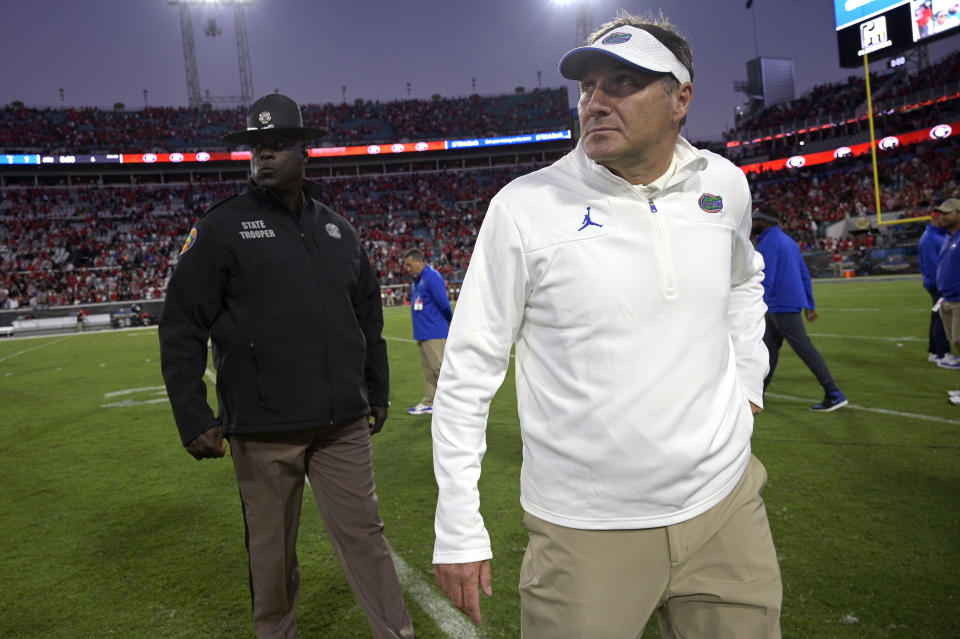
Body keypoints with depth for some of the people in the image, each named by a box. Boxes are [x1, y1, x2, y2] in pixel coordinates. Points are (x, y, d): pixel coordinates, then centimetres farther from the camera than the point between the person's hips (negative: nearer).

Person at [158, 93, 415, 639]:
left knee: (365, 534, 10)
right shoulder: (222, 228, -2)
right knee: (272, 550, 12)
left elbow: (369, 316, 18)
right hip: (264, 429, -3)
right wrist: (193, 420, -8)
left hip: (344, 424, 3)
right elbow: (181, 330, -4)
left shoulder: (338, 229, 11)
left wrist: (378, 392, 18)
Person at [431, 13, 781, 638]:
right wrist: (459, 532, -9)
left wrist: (747, 381, 12)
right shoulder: (525, 207, -13)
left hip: (725, 505, 4)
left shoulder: (725, 185, 0)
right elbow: (468, 370, -10)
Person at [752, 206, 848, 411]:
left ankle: (834, 395, -1)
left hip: (782, 307, -10)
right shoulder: (788, 240, 16)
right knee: (769, 347, 13)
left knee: (805, 349, -6)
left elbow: (766, 280, -22)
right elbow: (805, 275, 17)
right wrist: (809, 305, 19)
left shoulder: (768, 243, -14)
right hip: (779, 307, 10)